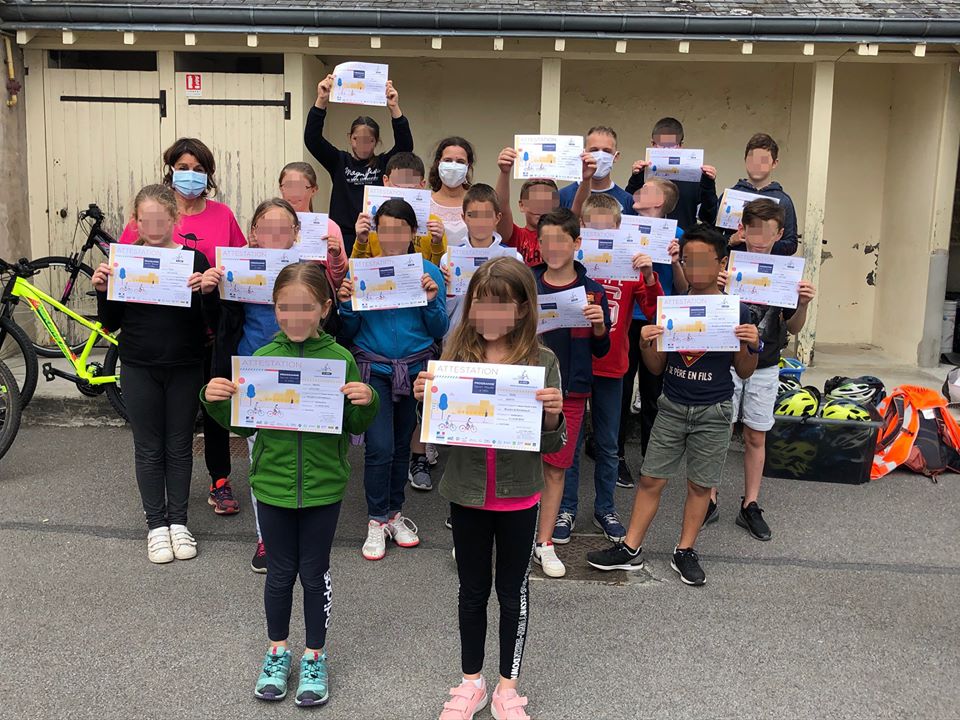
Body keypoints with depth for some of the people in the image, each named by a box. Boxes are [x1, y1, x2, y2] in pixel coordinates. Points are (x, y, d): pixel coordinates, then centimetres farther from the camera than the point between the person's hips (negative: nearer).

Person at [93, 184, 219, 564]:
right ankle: (156, 524, 20)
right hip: (139, 370, 1)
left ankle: (178, 521, 22)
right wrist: (102, 290, -13)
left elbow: (212, 322, -6)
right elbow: (111, 323, 3)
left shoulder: (194, 259, -5)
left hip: (184, 369, -1)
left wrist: (208, 292, -24)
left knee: (179, 447, 10)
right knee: (149, 448, 9)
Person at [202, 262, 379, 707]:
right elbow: (242, 425, 3)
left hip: (323, 487, -1)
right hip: (272, 485, 1)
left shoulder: (340, 359, -7)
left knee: (314, 573, 12)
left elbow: (355, 426, -1)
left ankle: (314, 657, 31)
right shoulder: (261, 358, -3)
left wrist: (366, 403, -21)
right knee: (280, 571, 15)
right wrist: (216, 402, -14)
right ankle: (277, 652, 36)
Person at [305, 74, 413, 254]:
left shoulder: (384, 164, 6)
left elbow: (405, 145, -8)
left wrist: (394, 108, -19)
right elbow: (312, 139, -2)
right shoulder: (339, 161, 8)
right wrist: (321, 102, -14)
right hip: (343, 236, 1)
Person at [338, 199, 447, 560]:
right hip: (374, 368, -1)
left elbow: (439, 332, 1)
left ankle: (394, 513, 30)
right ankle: (377, 520, 9)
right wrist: (346, 303, -16)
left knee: (402, 444, 13)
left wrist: (432, 301, -15)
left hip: (415, 368, 2)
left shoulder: (429, 272, -1)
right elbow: (350, 331, 2)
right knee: (380, 446, -8)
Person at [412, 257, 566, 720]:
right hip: (467, 493, 2)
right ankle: (471, 682, 36)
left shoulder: (542, 362, -10)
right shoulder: (455, 355, -6)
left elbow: (552, 445, -6)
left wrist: (552, 416, -26)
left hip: (518, 499, -1)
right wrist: (425, 401, -17)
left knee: (513, 591, 15)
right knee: (472, 589, 17)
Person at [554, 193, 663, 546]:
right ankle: (566, 509, 22)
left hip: (611, 368, 2)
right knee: (570, 441, 9)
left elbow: (655, 311, -6)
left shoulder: (630, 265, -1)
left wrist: (648, 276, -21)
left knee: (607, 444, 14)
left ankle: (605, 508, 29)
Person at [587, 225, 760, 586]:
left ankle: (685, 551, 25)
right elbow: (657, 367, 4)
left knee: (700, 484, 9)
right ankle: (631, 549, 17)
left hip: (713, 411, -2)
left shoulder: (736, 312, -6)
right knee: (650, 477, 5)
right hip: (672, 407, 2)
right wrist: (646, 344, -16)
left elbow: (744, 372, 1)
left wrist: (752, 346, -18)